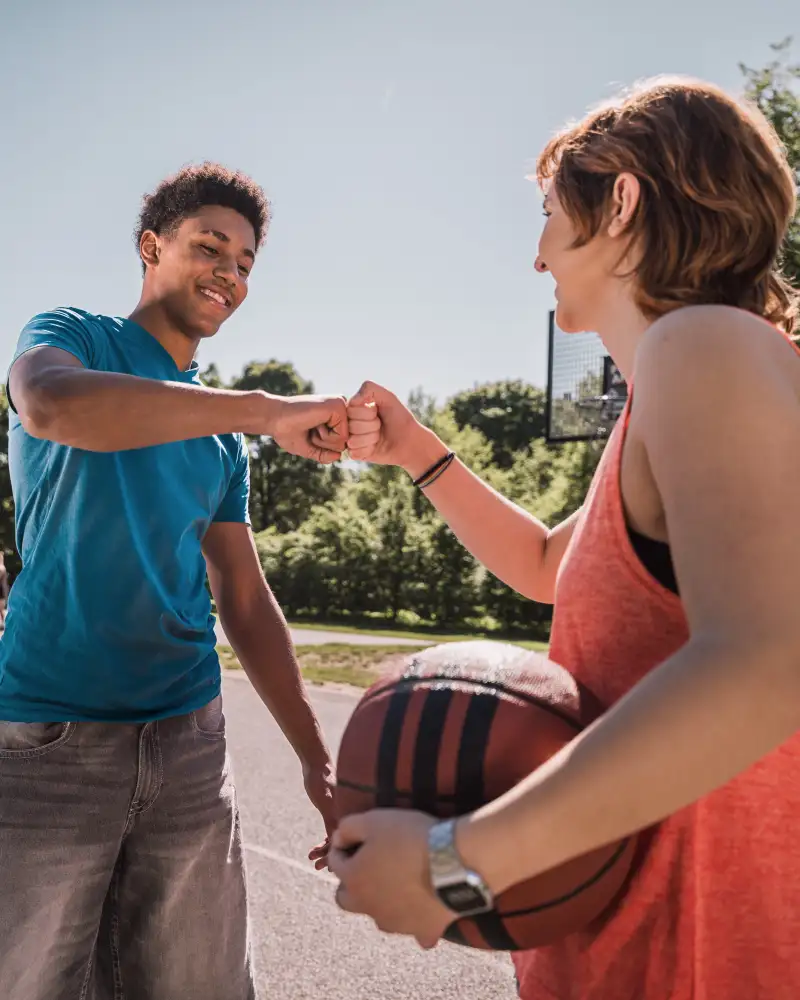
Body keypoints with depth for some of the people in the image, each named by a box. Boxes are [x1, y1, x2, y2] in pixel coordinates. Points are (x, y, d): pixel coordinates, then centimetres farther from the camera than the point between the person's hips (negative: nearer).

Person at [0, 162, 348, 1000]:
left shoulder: (223, 439, 15)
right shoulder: (70, 336, 1)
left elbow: (244, 600, 14)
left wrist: (316, 760, 7)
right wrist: (269, 412, -25)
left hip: (187, 742, 5)